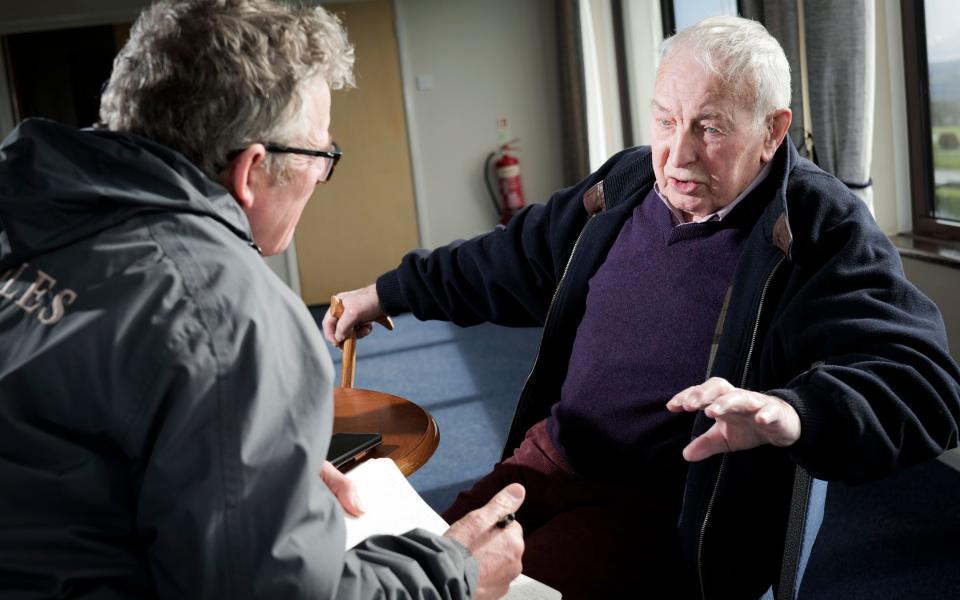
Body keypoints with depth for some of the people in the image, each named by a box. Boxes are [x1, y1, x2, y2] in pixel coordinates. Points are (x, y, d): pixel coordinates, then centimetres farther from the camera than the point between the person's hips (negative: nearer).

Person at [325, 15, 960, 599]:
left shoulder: (824, 231, -13)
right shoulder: (627, 182, 6)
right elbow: (510, 261, 20)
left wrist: (790, 414, -45)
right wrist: (388, 292, 24)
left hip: (672, 512, -5)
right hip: (548, 461, 6)